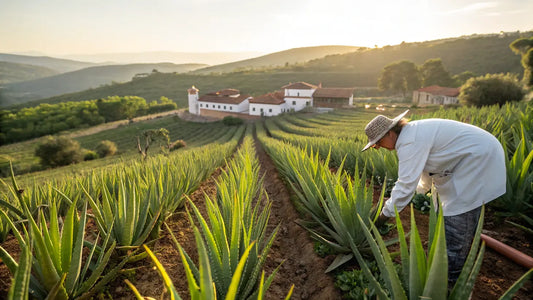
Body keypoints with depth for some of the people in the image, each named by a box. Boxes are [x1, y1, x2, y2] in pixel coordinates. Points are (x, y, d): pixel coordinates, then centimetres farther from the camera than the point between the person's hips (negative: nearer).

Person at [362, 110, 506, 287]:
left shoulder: (410, 142, -27)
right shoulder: (412, 132, 5)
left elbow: (406, 184, -29)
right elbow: (427, 164, 19)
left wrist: (385, 214, -21)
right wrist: (421, 190, 27)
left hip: (480, 159, -10)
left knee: (458, 216, -7)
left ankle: (451, 279, 6)